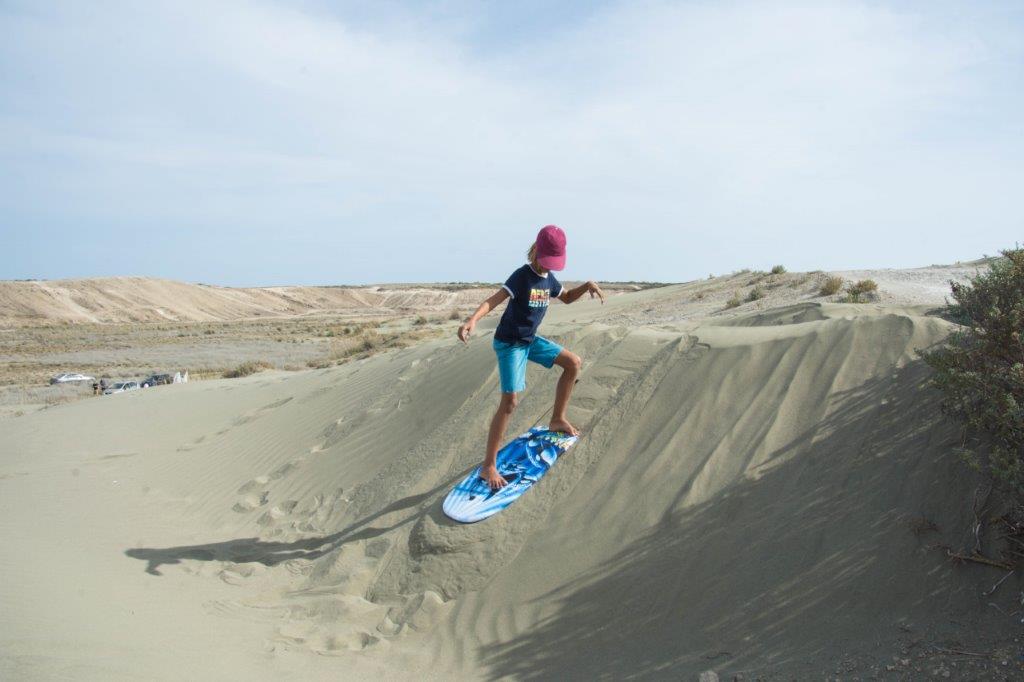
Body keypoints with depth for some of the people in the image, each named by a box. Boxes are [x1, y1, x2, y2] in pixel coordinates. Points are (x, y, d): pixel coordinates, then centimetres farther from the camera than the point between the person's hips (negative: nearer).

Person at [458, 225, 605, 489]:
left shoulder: (549, 279, 4)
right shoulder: (521, 276, -21)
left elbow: (567, 297, 22)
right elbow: (492, 301, -31)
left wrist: (587, 285, 2)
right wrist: (472, 320, -51)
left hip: (530, 340, 8)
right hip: (509, 343, -8)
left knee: (574, 363, 6)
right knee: (510, 402, -15)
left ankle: (557, 419, 20)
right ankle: (488, 466, -8)